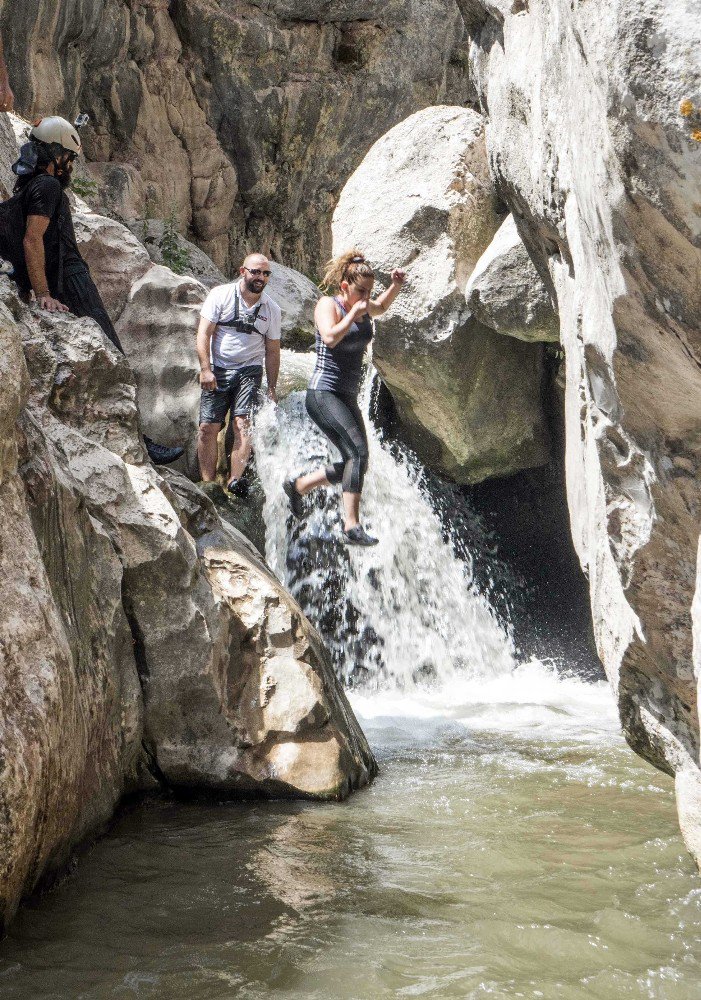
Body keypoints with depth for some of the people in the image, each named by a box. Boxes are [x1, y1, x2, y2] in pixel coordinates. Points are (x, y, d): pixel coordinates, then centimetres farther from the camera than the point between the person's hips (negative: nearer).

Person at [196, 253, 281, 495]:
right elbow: (204, 333, -5)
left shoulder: (271, 309, 6)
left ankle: (235, 480, -24)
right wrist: (205, 369, -14)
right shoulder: (220, 295, -1)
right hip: (217, 371, -1)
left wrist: (272, 388, 8)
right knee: (208, 428, -5)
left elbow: (272, 351, 11)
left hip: (249, 371, 1)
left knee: (243, 425, -16)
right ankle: (207, 483, 0)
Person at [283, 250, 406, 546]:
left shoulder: (362, 307, 13)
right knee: (358, 452, -24)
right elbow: (330, 337, -26)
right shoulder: (328, 304, -7)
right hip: (323, 393, -9)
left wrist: (395, 285, 20)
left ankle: (297, 486, 27)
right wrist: (354, 313, -17)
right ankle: (352, 525, -28)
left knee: (352, 465, 7)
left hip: (347, 398, 9)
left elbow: (381, 307, 37)